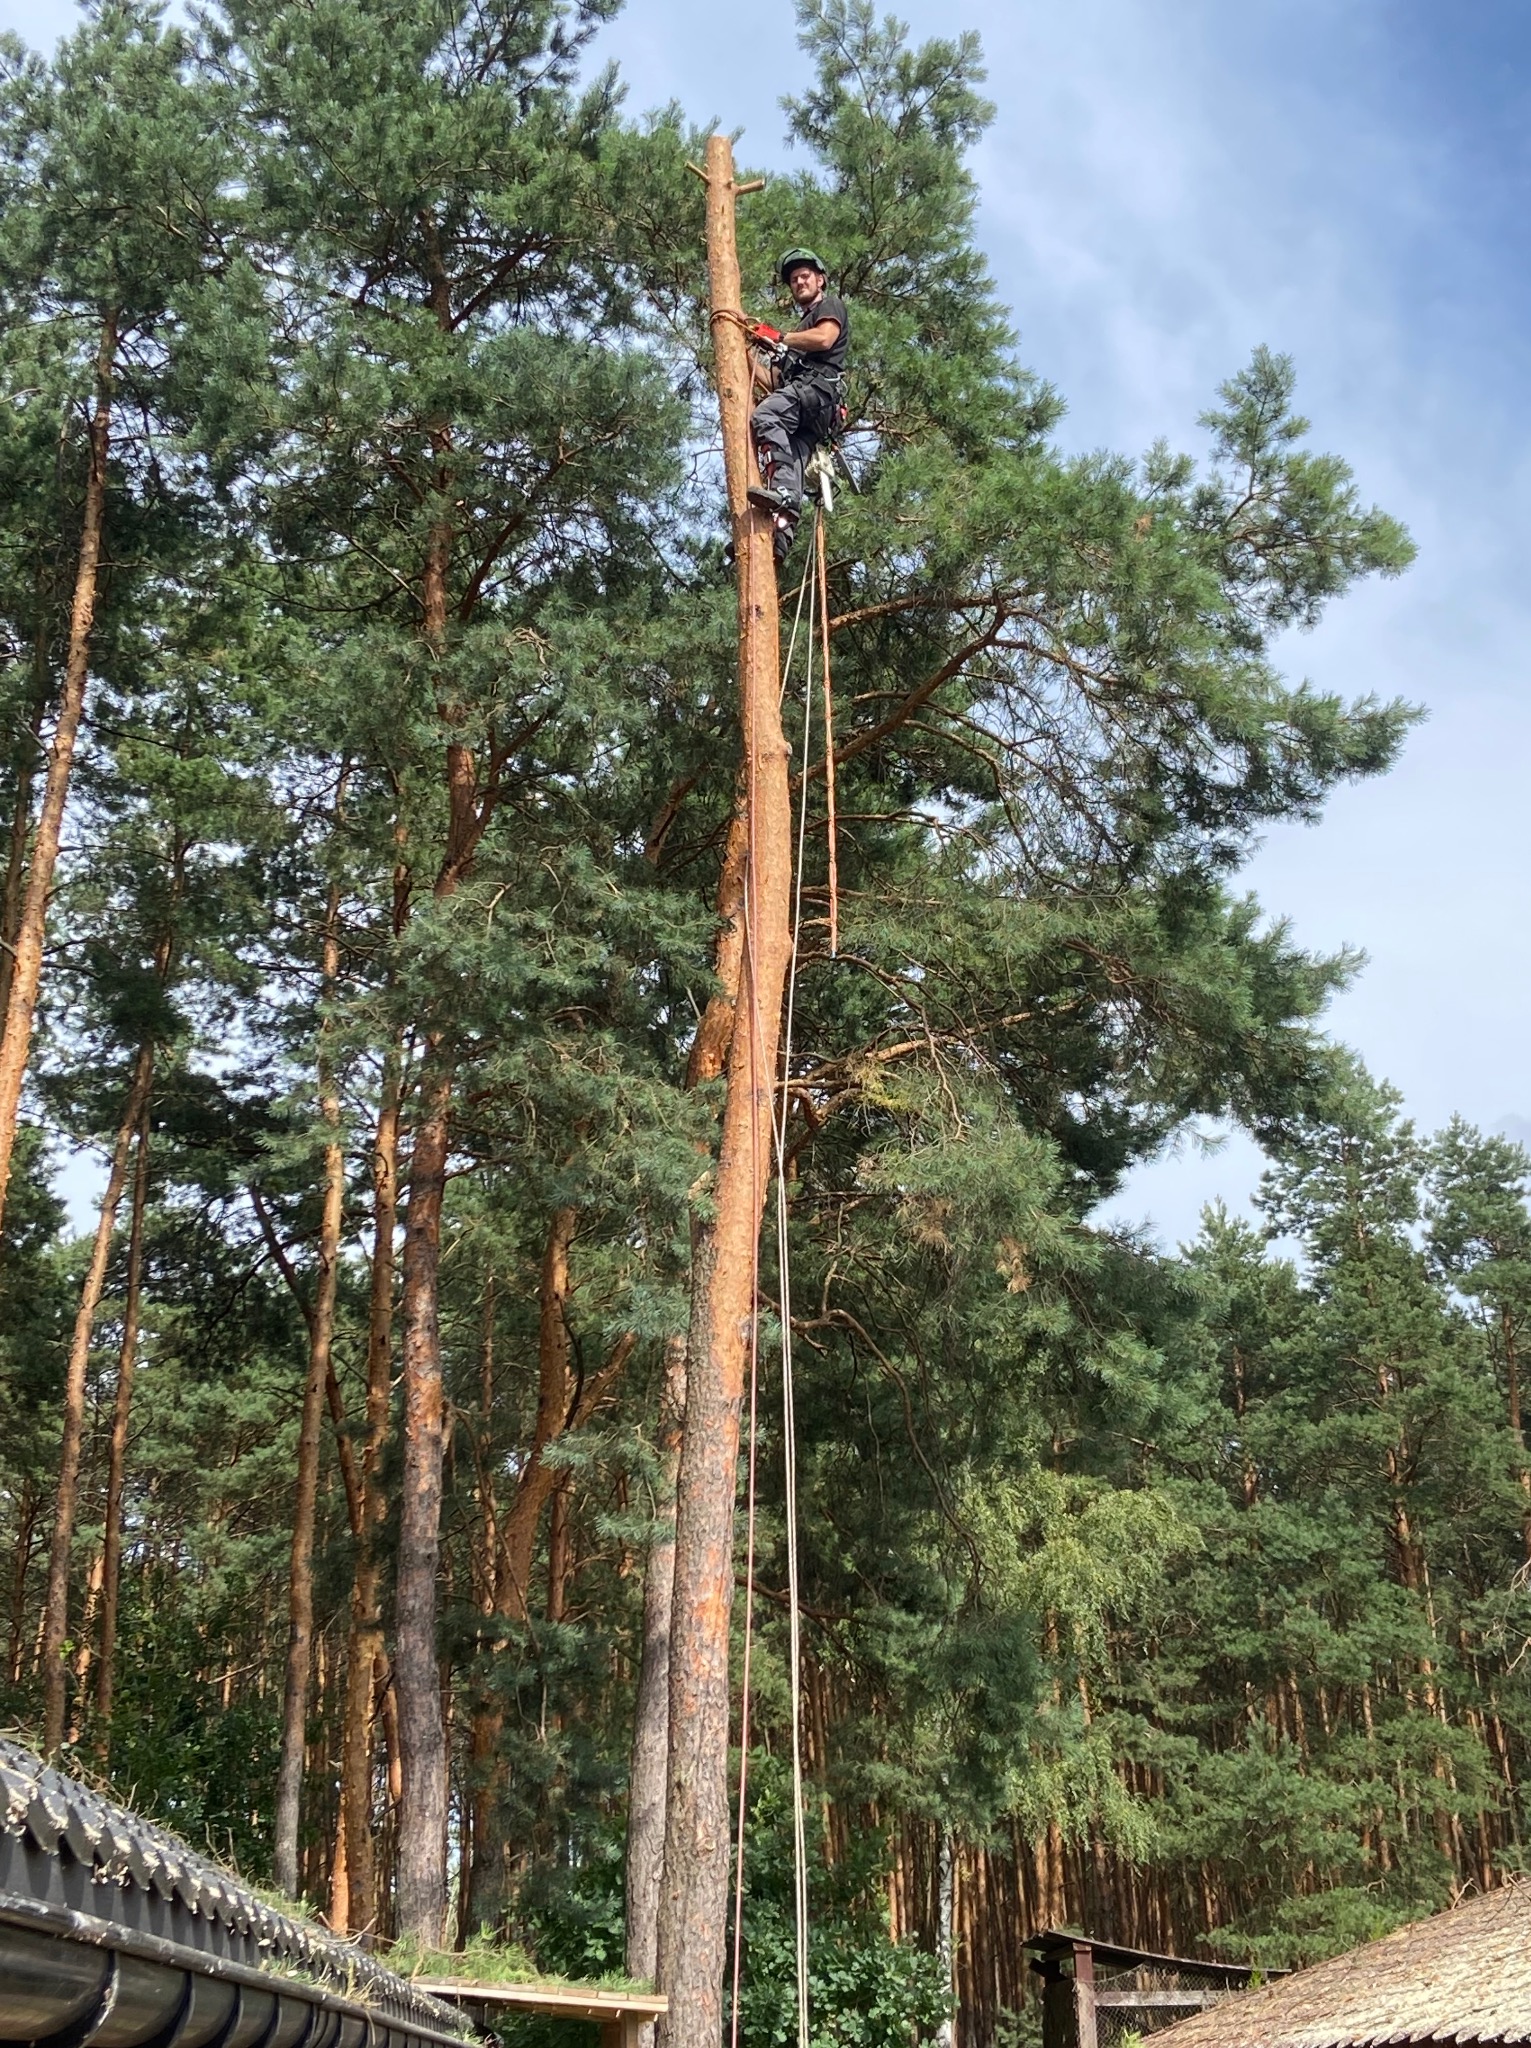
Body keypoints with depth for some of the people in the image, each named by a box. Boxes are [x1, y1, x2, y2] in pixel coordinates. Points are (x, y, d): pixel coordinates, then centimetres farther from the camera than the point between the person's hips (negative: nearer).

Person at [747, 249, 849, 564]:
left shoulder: (830, 305, 19)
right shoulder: (800, 328, 43)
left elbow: (824, 338, -6)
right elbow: (775, 381, 34)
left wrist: (779, 338, 3)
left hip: (819, 385, -8)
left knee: (765, 416, -34)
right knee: (792, 464, -14)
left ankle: (779, 490, -49)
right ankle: (781, 531, -32)